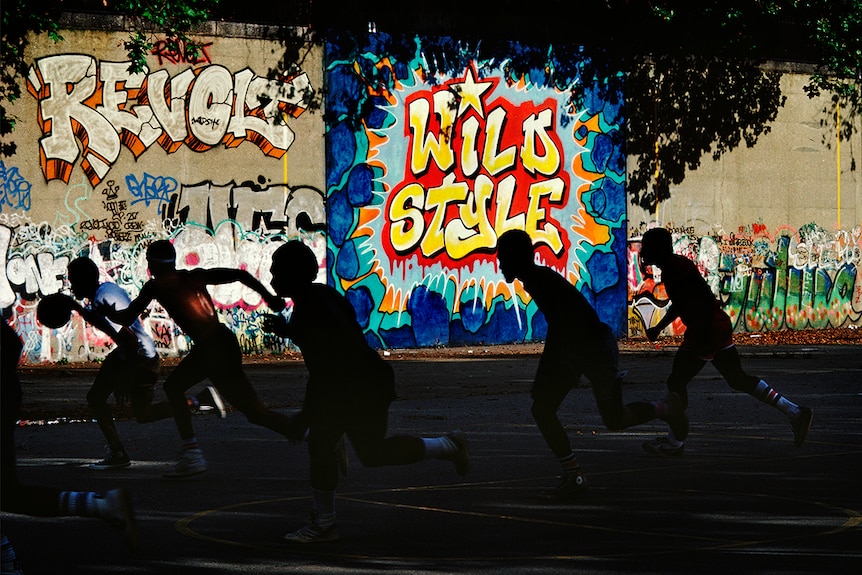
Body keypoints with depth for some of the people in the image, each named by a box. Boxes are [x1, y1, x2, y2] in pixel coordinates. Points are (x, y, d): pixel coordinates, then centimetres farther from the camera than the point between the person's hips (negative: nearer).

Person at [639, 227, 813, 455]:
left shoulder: (677, 269, -18)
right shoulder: (673, 267, 13)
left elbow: (706, 300, -26)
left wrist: (703, 339, -26)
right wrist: (659, 328, 29)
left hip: (706, 332, -10)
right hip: (720, 329, 10)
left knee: (677, 382, 0)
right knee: (738, 379, 15)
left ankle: (674, 442, 9)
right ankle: (795, 413, 15)